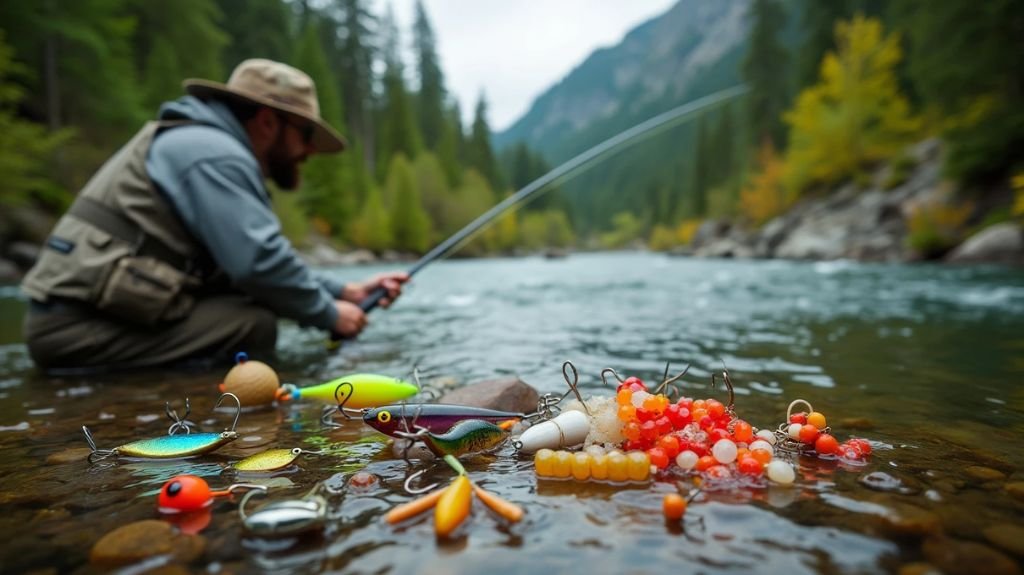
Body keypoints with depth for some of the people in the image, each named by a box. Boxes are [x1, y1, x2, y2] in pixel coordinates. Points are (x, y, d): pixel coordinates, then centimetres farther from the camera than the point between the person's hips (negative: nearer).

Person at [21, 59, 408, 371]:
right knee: (256, 325, -21)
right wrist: (329, 315, -8)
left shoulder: (213, 147, 18)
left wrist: (344, 292, 9)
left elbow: (248, 262, 17)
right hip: (77, 325, -10)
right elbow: (259, 263, -23)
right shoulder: (214, 152, -13)